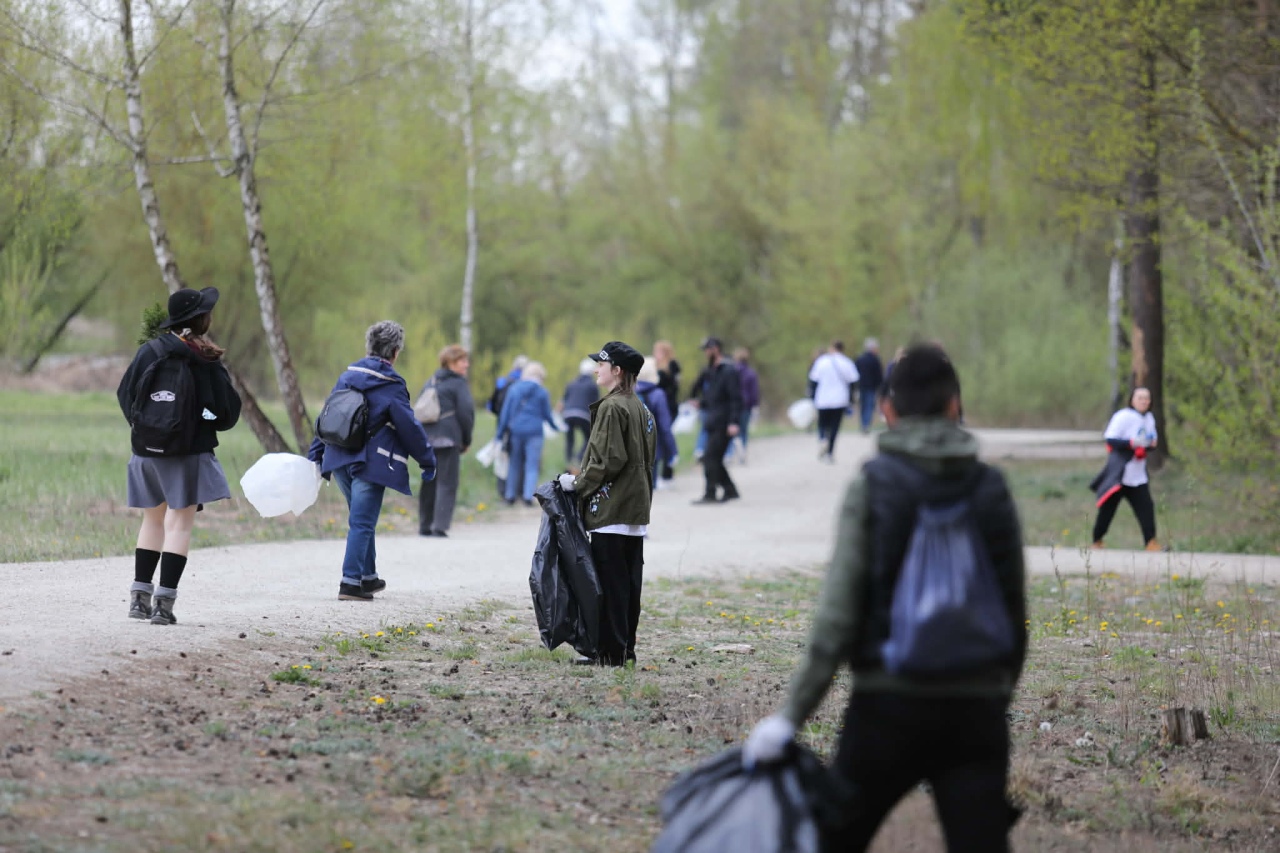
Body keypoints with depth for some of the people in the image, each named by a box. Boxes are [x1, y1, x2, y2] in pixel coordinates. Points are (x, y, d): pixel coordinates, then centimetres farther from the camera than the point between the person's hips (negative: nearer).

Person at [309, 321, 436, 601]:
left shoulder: (348, 376, 9)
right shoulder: (391, 385, -10)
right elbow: (410, 427, -8)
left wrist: (315, 455, 16)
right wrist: (428, 461, 2)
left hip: (339, 461, 7)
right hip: (370, 464, -7)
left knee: (362, 521, 20)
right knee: (362, 523, -4)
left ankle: (368, 577, 29)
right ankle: (350, 583, -10)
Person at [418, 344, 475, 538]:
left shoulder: (430, 382, 17)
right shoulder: (458, 384, -4)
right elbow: (465, 413, -9)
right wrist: (466, 440, 2)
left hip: (426, 439, 7)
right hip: (448, 439, -7)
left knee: (429, 483, 14)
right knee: (447, 483, -6)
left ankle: (425, 526, 17)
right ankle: (440, 526, -15)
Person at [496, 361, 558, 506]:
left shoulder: (514, 389, 3)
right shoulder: (542, 392, -1)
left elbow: (505, 412, 3)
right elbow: (547, 414, 5)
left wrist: (501, 433, 8)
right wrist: (555, 427, 24)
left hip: (516, 431, 2)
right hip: (534, 432, -2)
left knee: (515, 464, 13)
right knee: (532, 466, 1)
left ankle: (510, 495, 16)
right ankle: (528, 495, -9)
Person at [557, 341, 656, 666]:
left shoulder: (612, 407, -13)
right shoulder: (642, 409, 14)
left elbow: (608, 461, -19)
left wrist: (577, 484, -7)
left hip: (611, 511, -9)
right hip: (637, 509, 9)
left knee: (610, 584, -5)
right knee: (629, 583, 11)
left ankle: (612, 651, -3)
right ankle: (626, 649, 15)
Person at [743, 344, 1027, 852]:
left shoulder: (873, 486, -5)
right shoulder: (991, 490, 5)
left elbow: (839, 612, -11)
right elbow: (1015, 609, 9)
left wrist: (791, 714, -10)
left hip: (889, 704, -2)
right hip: (976, 709, 2)